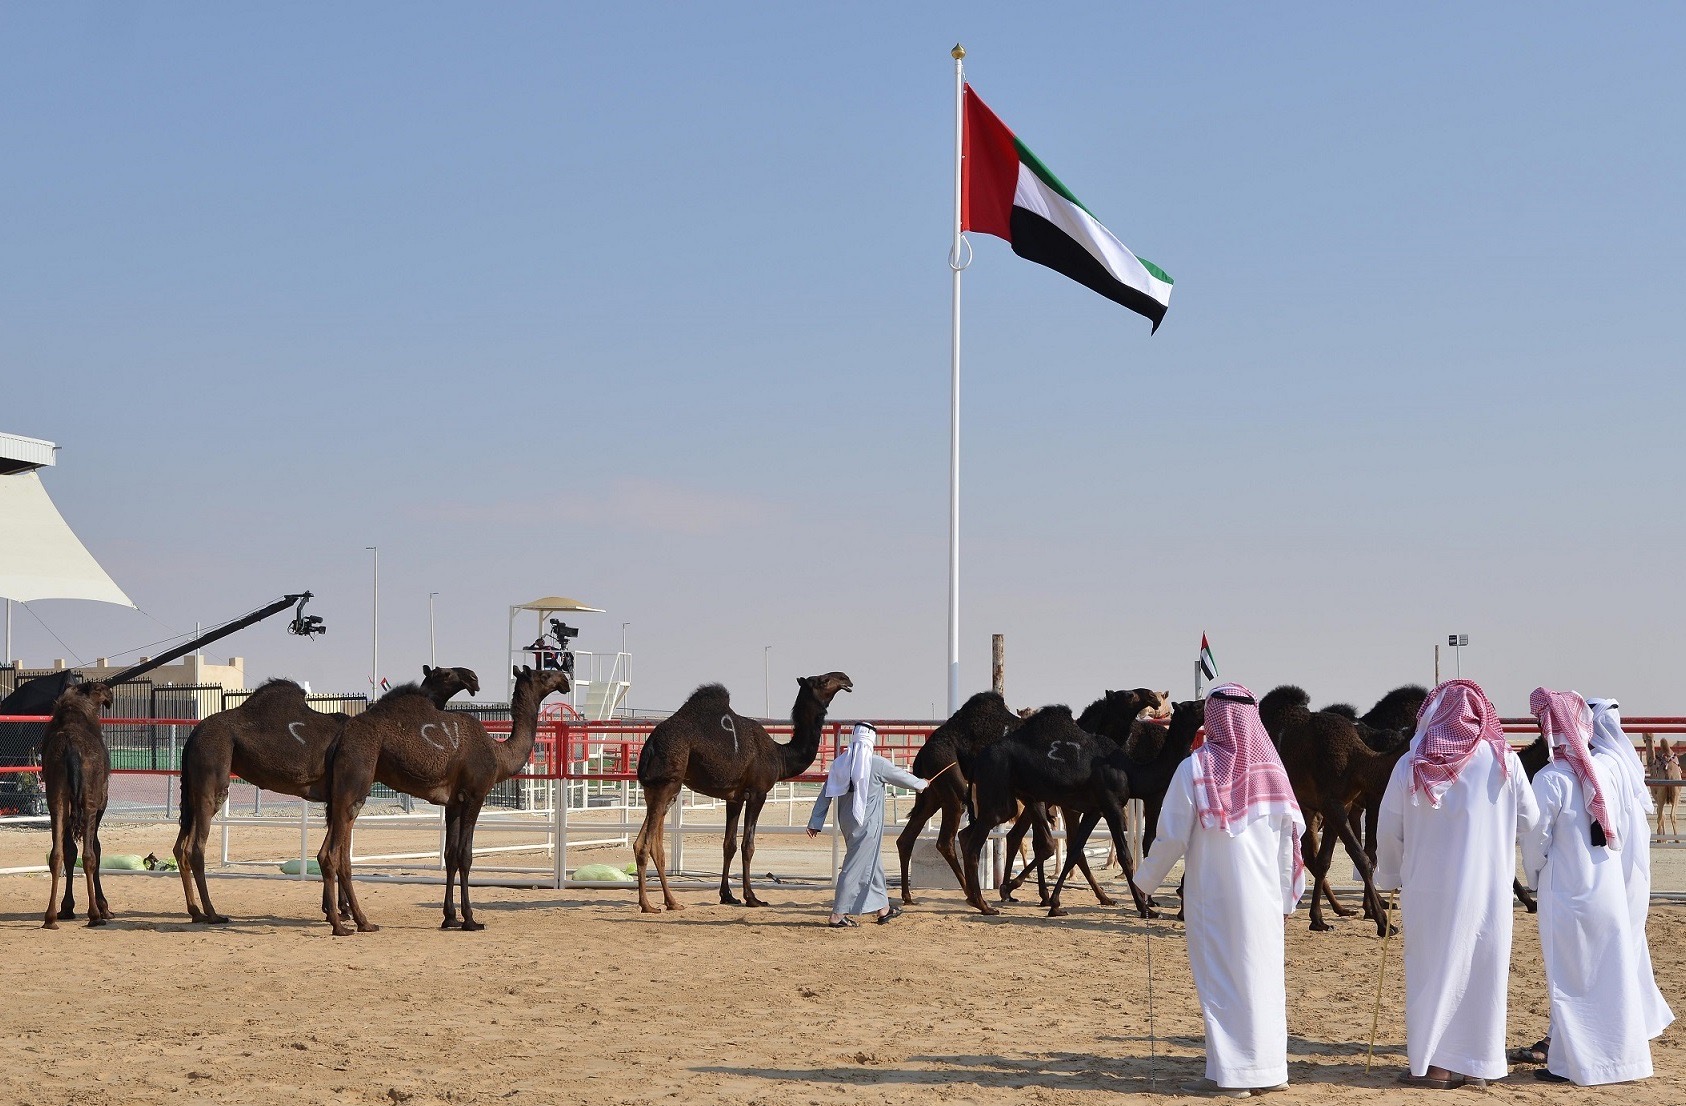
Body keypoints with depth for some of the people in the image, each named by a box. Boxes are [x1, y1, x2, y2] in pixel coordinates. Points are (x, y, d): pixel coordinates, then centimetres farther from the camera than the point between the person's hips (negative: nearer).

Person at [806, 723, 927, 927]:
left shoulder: (840, 763, 1)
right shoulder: (877, 764, -13)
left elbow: (825, 794, 4)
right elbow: (901, 776, 3)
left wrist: (815, 823, 9)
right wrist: (921, 784, 22)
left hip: (847, 823, 7)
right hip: (867, 824, -7)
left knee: (872, 863, 19)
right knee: (856, 867, -3)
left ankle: (883, 909, 29)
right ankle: (838, 915, -5)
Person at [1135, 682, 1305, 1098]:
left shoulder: (1195, 768, -9)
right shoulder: (1271, 768, 3)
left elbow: (1171, 836, -8)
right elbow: (1290, 837, 4)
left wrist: (1146, 881, 8)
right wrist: (1286, 899, 12)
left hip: (1214, 897, -4)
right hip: (1264, 899, 4)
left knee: (1221, 980, 1)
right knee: (1264, 976, 11)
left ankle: (1230, 1075, 1)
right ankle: (1269, 1069, 16)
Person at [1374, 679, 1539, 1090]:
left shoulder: (1411, 765, -4)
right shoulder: (1502, 760, -4)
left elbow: (1389, 830, 2)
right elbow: (1529, 820, 5)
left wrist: (1388, 878, 18)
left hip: (1428, 888, 0)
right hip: (1487, 887, 0)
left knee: (1432, 969, 8)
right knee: (1481, 971, 9)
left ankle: (1434, 1064, 9)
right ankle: (1477, 1063, 12)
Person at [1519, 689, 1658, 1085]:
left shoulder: (1549, 779, -15)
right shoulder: (1609, 768, -2)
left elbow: (1535, 839, -10)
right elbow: (1625, 828, 5)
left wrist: (1534, 878, 7)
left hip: (1566, 893, -4)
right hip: (1610, 887, 4)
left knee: (1569, 977, 4)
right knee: (1612, 974, 12)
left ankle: (1569, 1063, 7)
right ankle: (1620, 1055, 18)